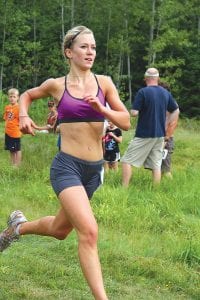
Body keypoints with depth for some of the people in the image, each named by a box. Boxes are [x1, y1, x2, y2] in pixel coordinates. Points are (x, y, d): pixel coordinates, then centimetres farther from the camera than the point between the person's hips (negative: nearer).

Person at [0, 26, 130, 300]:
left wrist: (101, 109, -15)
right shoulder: (57, 85, -1)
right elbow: (27, 95, 19)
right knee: (89, 231, -22)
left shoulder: (104, 83, 2)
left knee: (60, 230, 22)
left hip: (94, 169, 4)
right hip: (67, 166, -4)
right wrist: (24, 116, 0)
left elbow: (126, 122, 1)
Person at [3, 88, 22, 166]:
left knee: (17, 149, 3)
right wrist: (6, 128, 9)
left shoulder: (19, 107, -12)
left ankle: (17, 165, 10)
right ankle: (12, 164, 25)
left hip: (16, 132, -7)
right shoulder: (7, 107, 7)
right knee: (11, 149, 15)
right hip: (8, 132, 7)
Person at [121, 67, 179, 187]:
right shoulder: (166, 93, 5)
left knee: (127, 160, 1)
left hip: (144, 134, -5)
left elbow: (134, 113, -16)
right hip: (160, 135, 6)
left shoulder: (143, 92, -13)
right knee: (156, 165, 9)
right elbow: (176, 111, 15)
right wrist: (167, 128, 18)